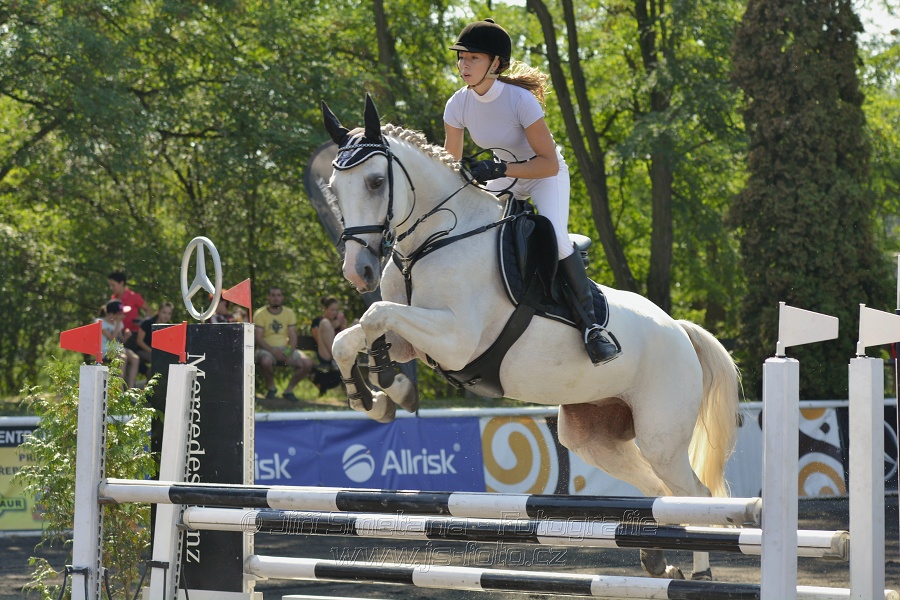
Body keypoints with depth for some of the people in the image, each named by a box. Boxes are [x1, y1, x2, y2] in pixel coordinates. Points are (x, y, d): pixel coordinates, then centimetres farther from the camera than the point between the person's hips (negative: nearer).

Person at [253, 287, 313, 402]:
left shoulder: (289, 313, 11)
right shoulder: (260, 314, -1)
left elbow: (293, 336, 5)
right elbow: (258, 338, -9)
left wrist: (290, 354, -14)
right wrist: (273, 351, -23)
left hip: (285, 349, 4)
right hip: (267, 349, -4)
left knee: (307, 363, -20)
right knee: (266, 361, -39)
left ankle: (289, 390, 1)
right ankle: (271, 387, -7)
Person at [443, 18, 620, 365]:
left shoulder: (521, 100, -31)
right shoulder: (458, 105, -16)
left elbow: (549, 164, -32)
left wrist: (499, 170, -42)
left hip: (545, 175, -6)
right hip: (505, 176, 6)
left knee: (554, 236, -31)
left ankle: (591, 323, -23)